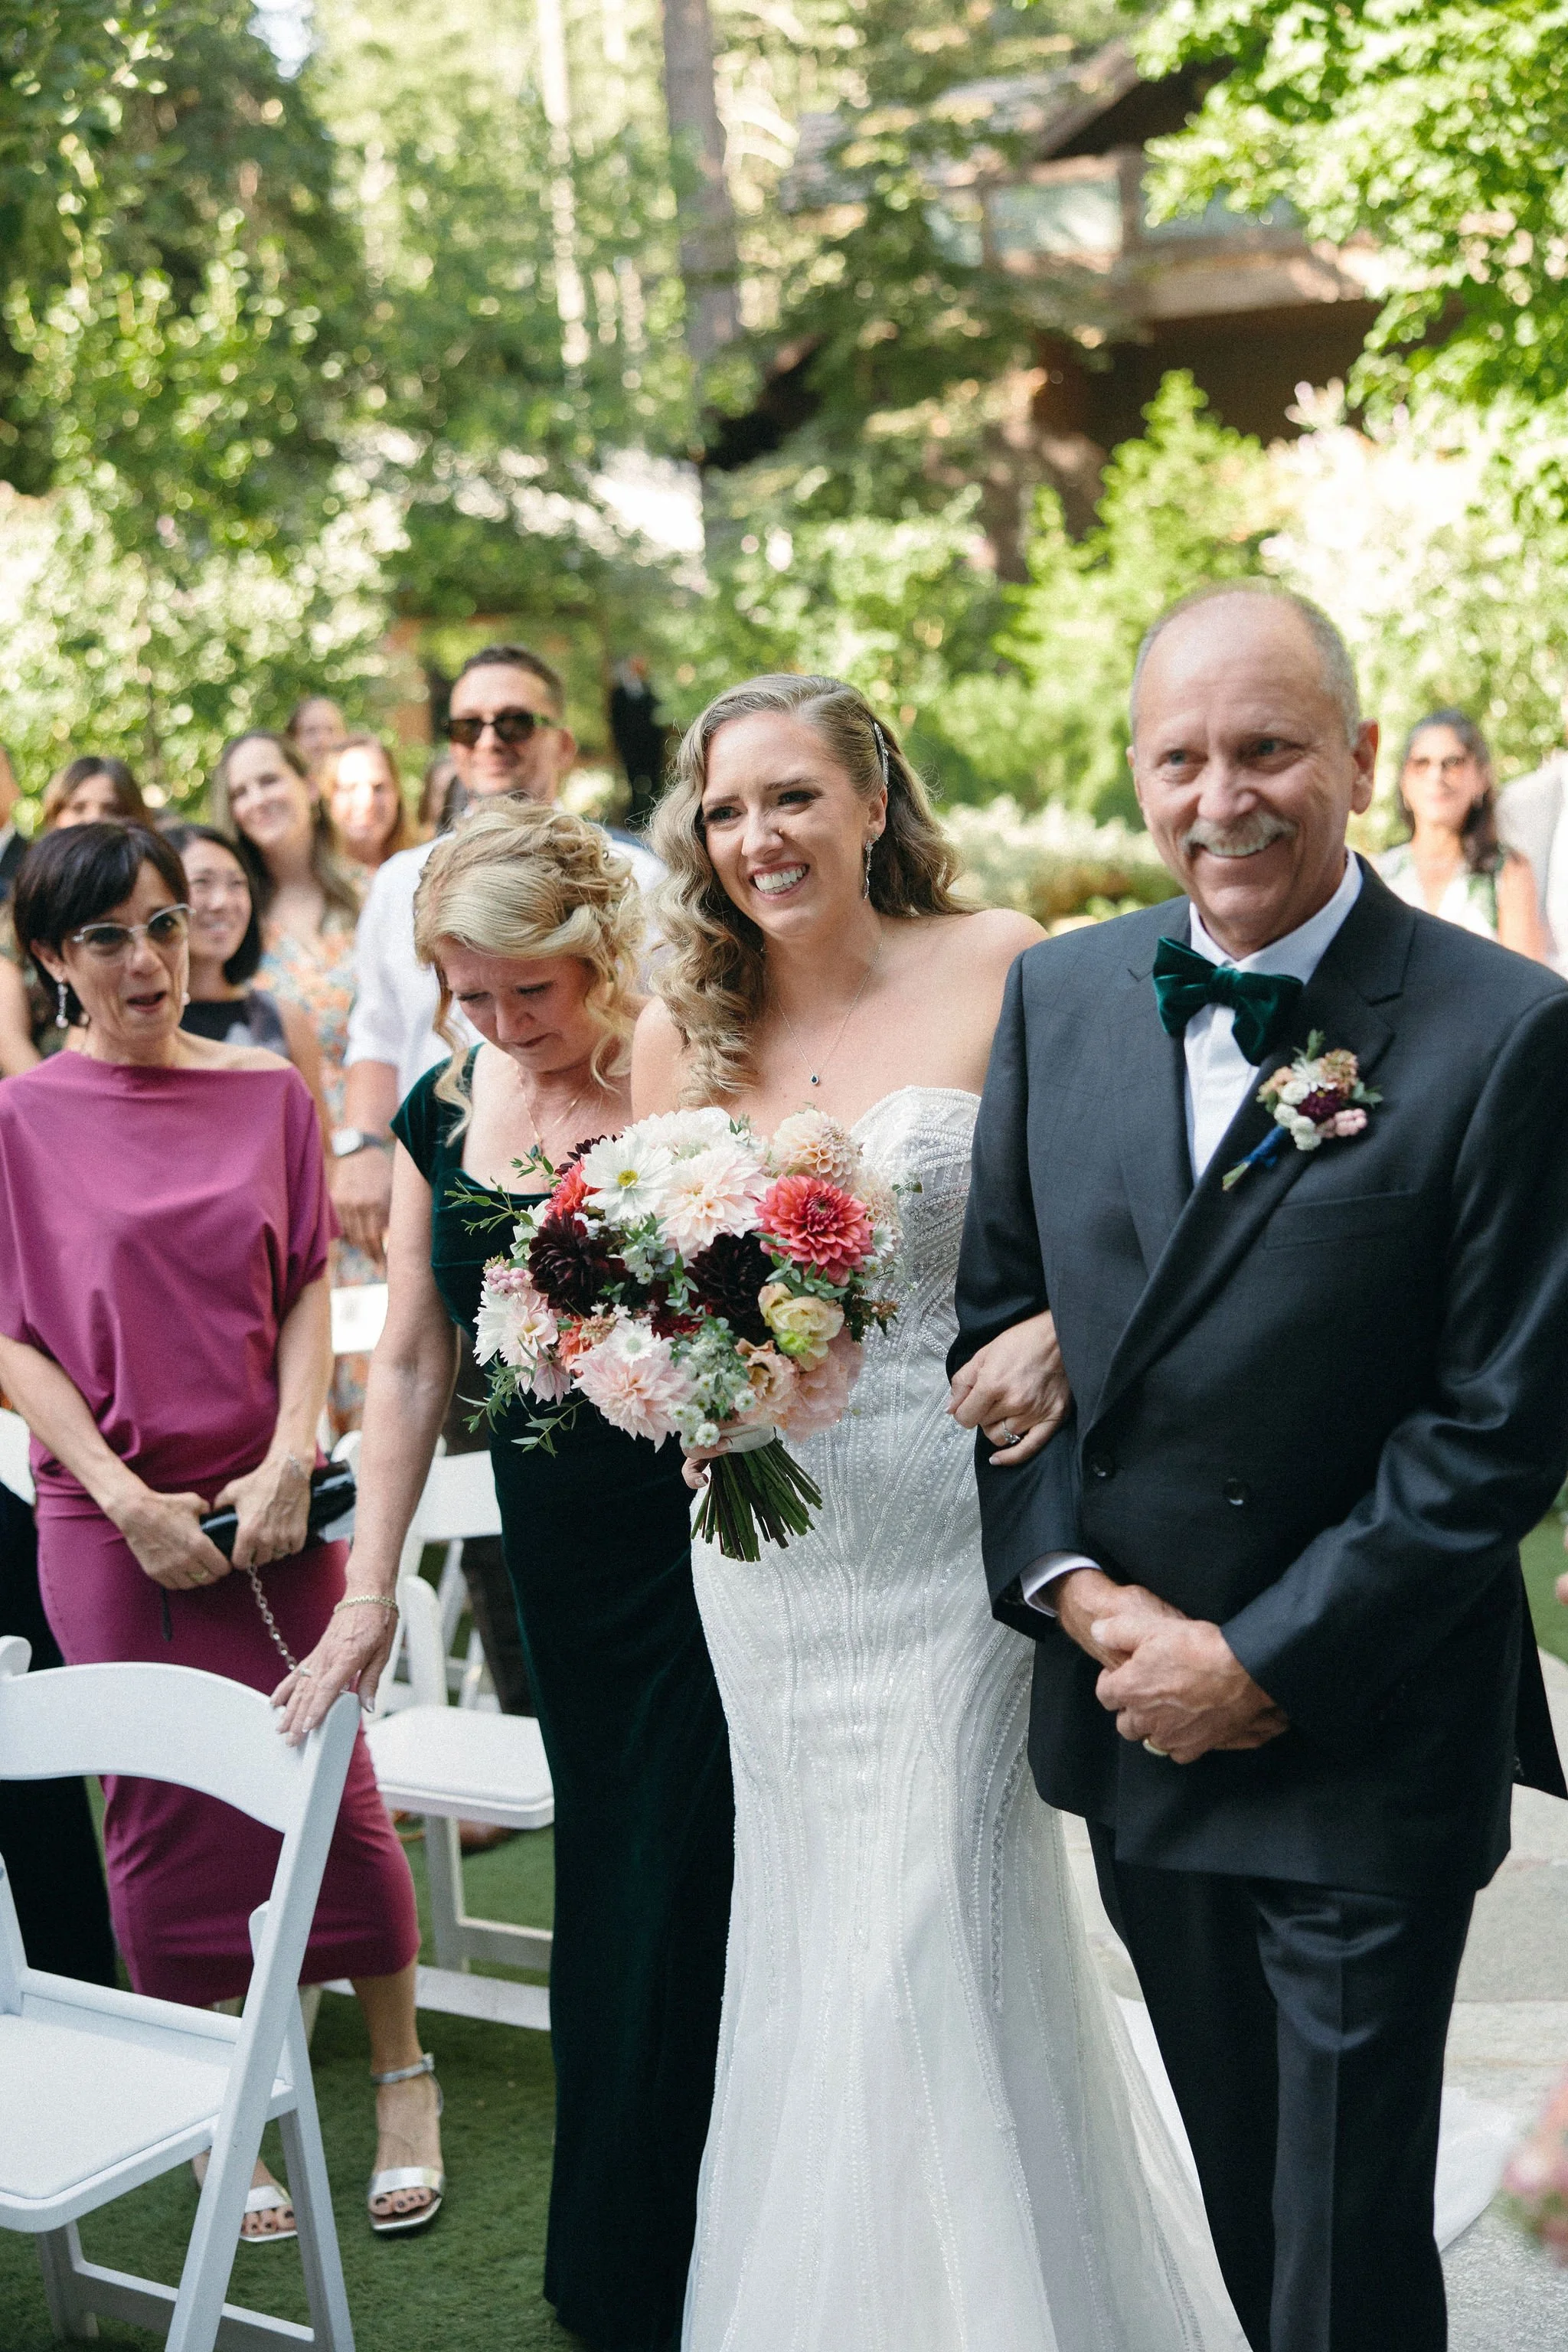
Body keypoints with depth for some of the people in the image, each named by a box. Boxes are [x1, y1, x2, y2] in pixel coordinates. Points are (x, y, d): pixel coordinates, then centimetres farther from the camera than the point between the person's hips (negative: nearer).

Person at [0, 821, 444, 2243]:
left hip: (275, 1503, 1)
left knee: (335, 1782, 3)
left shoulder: (270, 1093, 5)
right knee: (166, 1811, 6)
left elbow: (310, 1288, 5)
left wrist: (291, 1458, -9)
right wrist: (129, 1501, -10)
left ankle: (404, 2080, 22)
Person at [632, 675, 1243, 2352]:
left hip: (950, 1528, -4)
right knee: (806, 1929, 14)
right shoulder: (681, 1031, 3)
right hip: (768, 1540, 4)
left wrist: (1062, 1336, -24)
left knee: (937, 1928, -2)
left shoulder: (999, 970, -8)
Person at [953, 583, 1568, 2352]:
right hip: (1130, 1717, 5)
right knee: (1234, 2198, 21)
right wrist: (1074, 1585, -6)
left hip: (1366, 1745, -4)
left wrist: (1263, 1663, -13)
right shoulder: (1061, 993, 2)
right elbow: (994, 1310, 7)